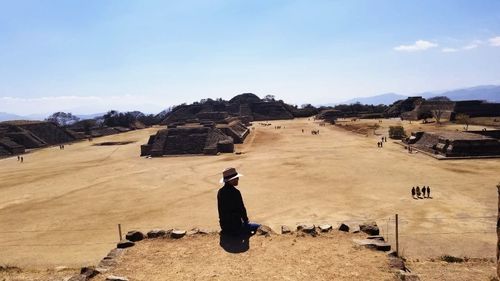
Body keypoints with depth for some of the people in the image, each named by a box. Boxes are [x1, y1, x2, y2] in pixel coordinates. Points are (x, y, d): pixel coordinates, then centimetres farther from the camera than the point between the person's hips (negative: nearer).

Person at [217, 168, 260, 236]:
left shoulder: (220, 192, 3)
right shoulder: (235, 192, -21)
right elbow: (241, 209, -16)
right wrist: (246, 221, 5)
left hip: (224, 226, 8)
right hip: (234, 227, -8)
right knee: (258, 227, 9)